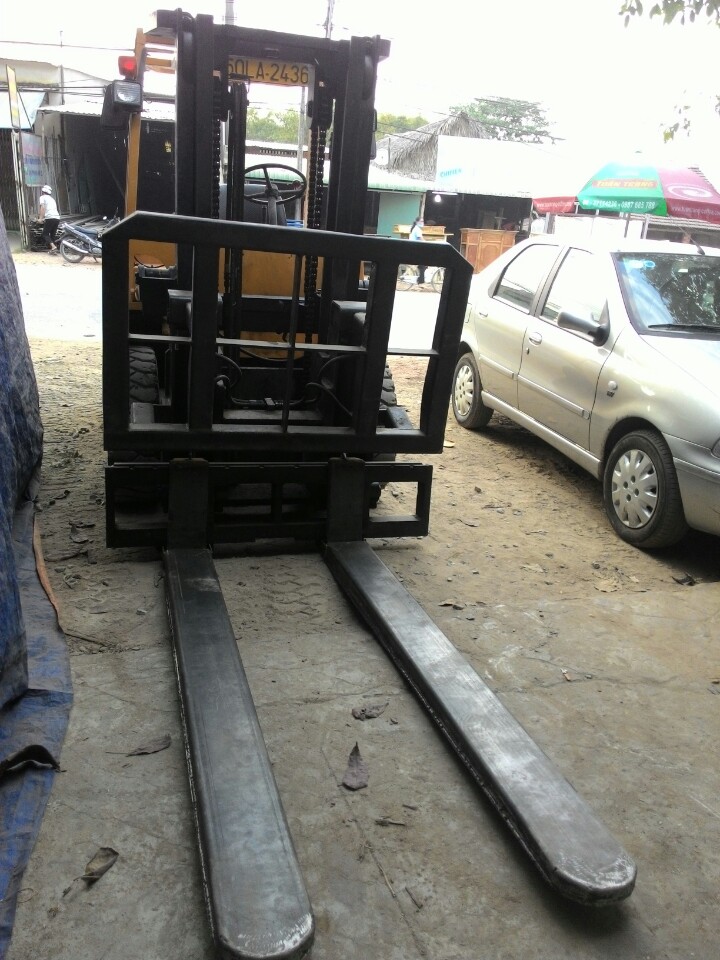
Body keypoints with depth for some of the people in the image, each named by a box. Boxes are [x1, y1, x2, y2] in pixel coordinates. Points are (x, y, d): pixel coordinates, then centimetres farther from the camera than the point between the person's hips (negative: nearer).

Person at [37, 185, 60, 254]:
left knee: (45, 234, -2)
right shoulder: (52, 198, 29)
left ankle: (53, 247, -22)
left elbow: (42, 207, -7)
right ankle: (53, 249, 4)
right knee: (52, 235, 14)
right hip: (57, 217, 7)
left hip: (50, 218, -7)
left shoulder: (42, 197, 7)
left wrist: (41, 218, -10)